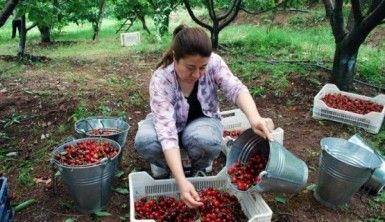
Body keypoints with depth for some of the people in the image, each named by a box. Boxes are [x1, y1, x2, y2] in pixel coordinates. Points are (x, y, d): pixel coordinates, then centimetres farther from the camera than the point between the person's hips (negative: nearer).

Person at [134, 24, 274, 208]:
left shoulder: (213, 62, -24)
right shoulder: (160, 80, -32)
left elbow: (235, 89, -33)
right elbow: (167, 133, -40)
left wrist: (254, 118, -56)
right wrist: (181, 182, -50)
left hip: (202, 120, 1)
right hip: (168, 123, 0)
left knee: (205, 139, -36)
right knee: (144, 140, -33)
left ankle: (201, 169, 0)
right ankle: (165, 166, 1)